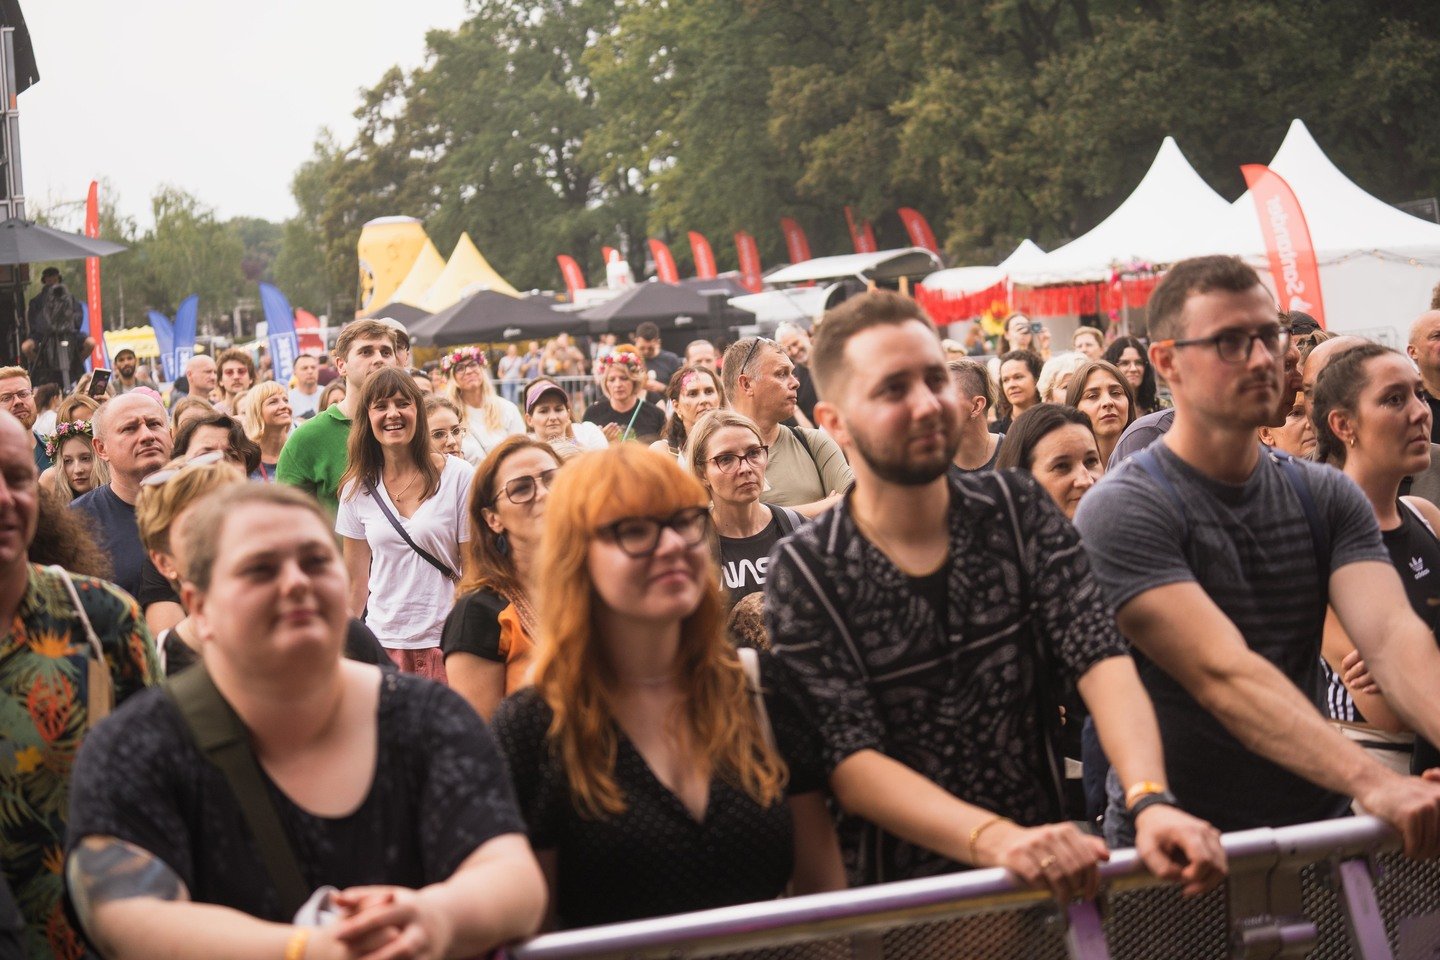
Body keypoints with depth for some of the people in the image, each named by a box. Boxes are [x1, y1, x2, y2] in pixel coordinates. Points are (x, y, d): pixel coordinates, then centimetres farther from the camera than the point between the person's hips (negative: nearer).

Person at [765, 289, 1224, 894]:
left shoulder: (1017, 510, 6)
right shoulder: (804, 574, -3)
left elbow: (1099, 657, -7)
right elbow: (851, 765, -12)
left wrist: (1151, 800, -25)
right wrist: (997, 841, -27)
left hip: (1046, 881, 2)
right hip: (903, 904, -2)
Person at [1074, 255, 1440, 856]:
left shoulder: (1326, 497, 6)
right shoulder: (1121, 511, -12)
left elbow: (1392, 636, -10)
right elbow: (1224, 673, -24)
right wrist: (1371, 783, -35)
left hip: (1316, 829, 4)